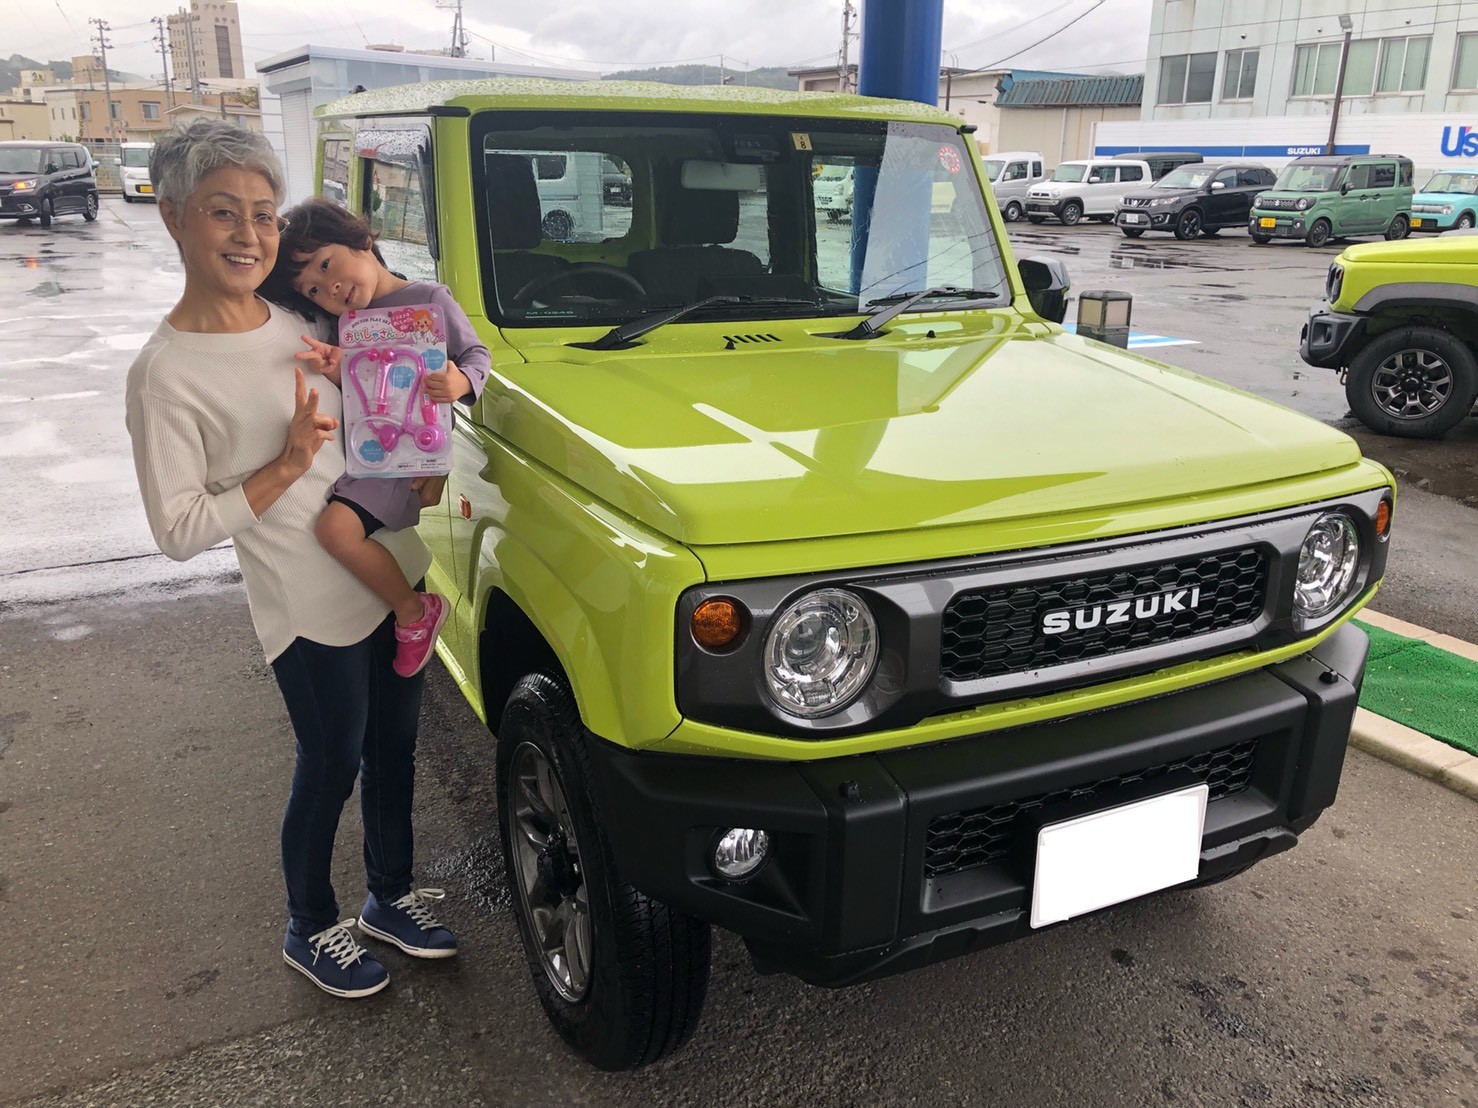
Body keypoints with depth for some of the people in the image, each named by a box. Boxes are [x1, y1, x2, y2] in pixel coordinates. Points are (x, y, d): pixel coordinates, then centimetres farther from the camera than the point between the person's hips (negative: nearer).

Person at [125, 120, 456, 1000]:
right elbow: (179, 531, -16)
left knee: (394, 751, 19)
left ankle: (391, 900, 40)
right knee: (332, 768, 9)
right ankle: (312, 931, 34)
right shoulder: (166, 374, -15)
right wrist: (288, 466, -22)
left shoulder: (301, 324, 4)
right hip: (313, 606, -6)